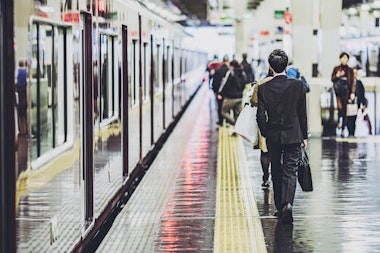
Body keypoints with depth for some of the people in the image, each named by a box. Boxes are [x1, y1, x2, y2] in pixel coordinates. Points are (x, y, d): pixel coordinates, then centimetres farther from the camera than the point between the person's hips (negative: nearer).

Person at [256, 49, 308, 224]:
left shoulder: (263, 88, -8)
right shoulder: (297, 85, -7)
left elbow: (261, 115, -7)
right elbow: (303, 113, -2)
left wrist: (265, 134, 8)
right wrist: (304, 136, 7)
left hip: (273, 137, 1)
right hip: (293, 135, -1)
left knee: (277, 172, 15)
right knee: (290, 171, 1)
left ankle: (280, 207, 22)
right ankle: (288, 203, -20)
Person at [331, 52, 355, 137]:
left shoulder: (350, 70, 10)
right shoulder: (336, 69, 8)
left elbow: (353, 82, 8)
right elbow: (332, 79, 6)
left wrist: (352, 93, -2)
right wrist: (337, 75, -15)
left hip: (346, 92, 1)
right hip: (338, 91, -1)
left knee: (345, 111, 2)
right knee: (340, 107, -23)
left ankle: (343, 130, 9)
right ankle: (339, 121, 4)